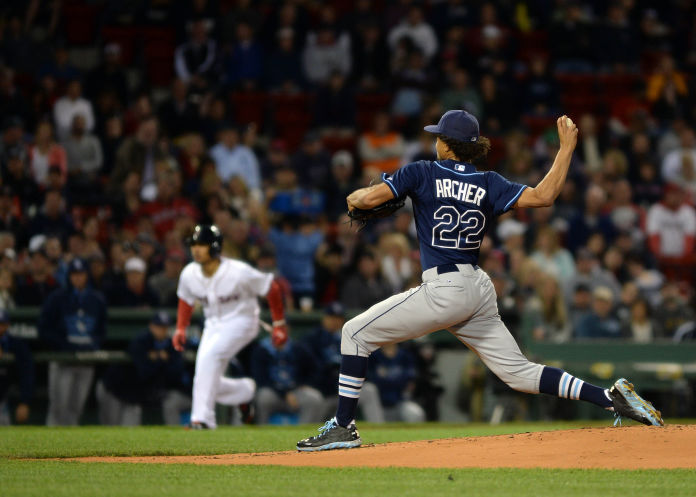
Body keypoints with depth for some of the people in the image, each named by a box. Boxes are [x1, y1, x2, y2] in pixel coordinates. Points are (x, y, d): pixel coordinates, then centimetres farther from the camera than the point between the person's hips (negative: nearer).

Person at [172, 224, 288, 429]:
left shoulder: (239, 272, -24)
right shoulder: (189, 274, -9)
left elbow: (272, 289, -12)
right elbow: (186, 300, 12)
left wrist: (279, 325, -8)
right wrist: (180, 329, -1)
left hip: (241, 322, -6)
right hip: (213, 325, 6)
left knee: (208, 356, -30)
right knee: (208, 381, 0)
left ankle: (202, 418, -29)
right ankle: (245, 389, 31)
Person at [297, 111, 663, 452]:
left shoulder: (422, 173, -3)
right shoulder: (489, 184, 8)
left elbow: (368, 198, -9)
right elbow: (542, 196, -3)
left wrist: (354, 198, 16)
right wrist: (567, 146, 9)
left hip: (444, 290, -6)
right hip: (479, 291, 6)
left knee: (356, 333, 5)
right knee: (519, 372, 11)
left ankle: (343, 427, 0)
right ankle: (611, 397, 0)